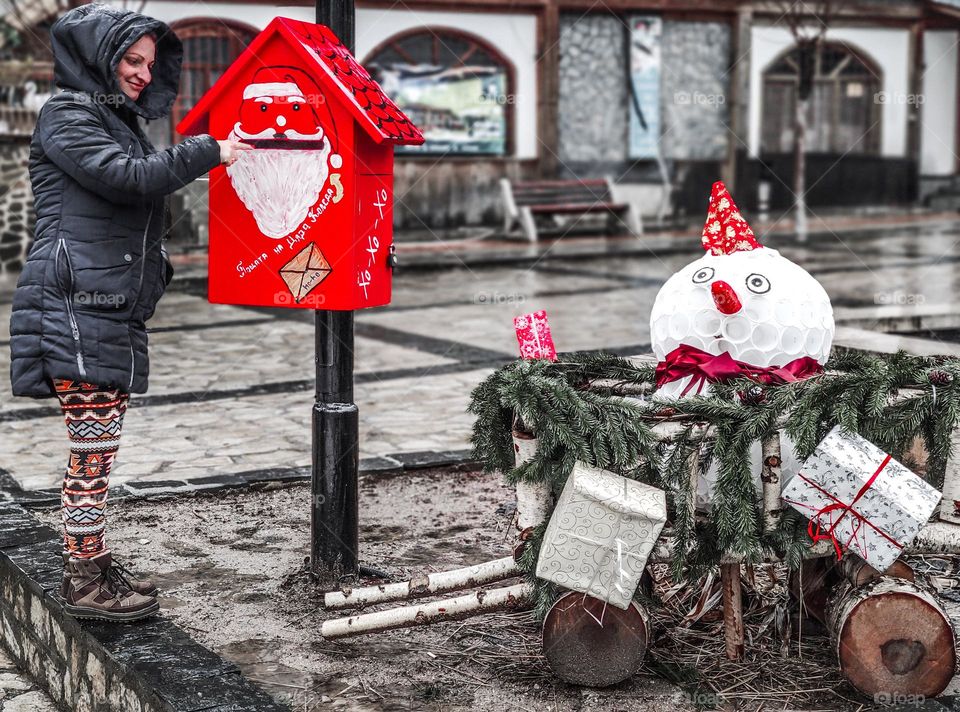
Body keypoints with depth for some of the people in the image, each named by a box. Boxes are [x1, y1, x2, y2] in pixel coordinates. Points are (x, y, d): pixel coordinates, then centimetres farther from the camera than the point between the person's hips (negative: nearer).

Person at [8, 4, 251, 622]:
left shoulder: (119, 120, 24)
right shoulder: (66, 117, -5)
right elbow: (126, 177, -19)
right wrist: (209, 152, -13)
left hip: (114, 309, 9)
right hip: (78, 308, -9)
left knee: (97, 444, 11)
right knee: (93, 447, -8)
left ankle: (92, 563, 19)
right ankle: (85, 581, -1)